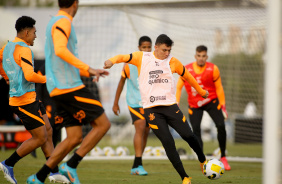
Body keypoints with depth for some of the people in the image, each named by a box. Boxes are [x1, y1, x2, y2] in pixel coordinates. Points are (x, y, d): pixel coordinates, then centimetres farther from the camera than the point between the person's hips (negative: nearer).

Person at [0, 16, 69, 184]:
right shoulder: (23, 50, -18)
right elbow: (29, 75, -27)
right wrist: (45, 79, -11)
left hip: (30, 99, 10)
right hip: (25, 100, -10)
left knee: (48, 131, 12)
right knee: (40, 138, -3)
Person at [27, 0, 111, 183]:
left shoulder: (55, 23, 23)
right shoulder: (63, 22, -8)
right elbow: (60, 50, -26)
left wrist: (89, 72, 27)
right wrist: (88, 68, -25)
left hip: (58, 90, 10)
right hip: (69, 87, -10)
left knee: (75, 138, 8)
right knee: (103, 124, -5)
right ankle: (71, 166, -9)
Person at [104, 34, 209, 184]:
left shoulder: (173, 62, 9)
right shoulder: (142, 57, 3)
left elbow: (187, 76, 23)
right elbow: (125, 57, -10)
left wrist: (201, 91, 33)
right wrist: (112, 61, -32)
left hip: (170, 106, 2)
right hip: (151, 109, -2)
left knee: (188, 135, -6)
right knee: (168, 142, -10)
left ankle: (203, 161, 24)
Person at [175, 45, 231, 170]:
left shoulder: (213, 69, -10)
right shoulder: (186, 70, -9)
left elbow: (218, 88, 1)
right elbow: (178, 87, 2)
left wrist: (223, 105, 0)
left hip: (211, 101, 0)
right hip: (194, 105, 0)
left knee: (221, 126, -17)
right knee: (196, 130, -15)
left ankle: (223, 157, -1)